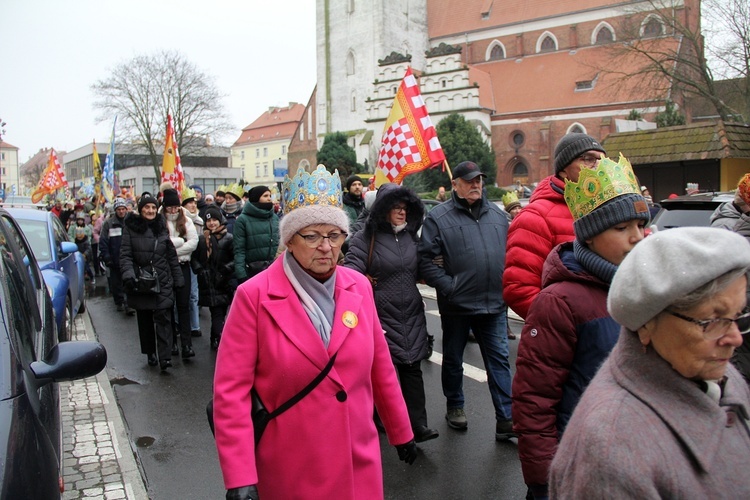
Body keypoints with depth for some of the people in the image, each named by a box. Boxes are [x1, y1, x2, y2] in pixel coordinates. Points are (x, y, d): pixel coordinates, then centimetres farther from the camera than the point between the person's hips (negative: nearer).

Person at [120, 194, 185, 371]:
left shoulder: (162, 227, 8)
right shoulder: (131, 228, 1)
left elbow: (172, 255, 11)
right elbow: (125, 254, -4)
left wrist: (178, 279, 8)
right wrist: (128, 275, -19)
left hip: (163, 282, 0)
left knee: (163, 318, -7)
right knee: (145, 320, 10)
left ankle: (164, 357, -8)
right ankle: (150, 353, 25)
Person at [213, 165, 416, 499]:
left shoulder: (359, 286, -1)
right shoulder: (254, 296, -13)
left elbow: (380, 366, 7)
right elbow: (230, 389, -13)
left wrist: (401, 431, 14)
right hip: (289, 472, -3)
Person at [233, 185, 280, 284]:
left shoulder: (275, 217, 11)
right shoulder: (243, 220, -4)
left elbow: (280, 243, 11)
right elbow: (239, 250, -7)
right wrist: (241, 275, -14)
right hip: (252, 271, -4)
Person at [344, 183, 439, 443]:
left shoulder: (412, 236, 11)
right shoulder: (365, 238, -5)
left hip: (412, 316, 4)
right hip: (380, 316, -4)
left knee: (412, 367, 5)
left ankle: (418, 424, 10)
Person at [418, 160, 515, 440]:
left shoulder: (497, 215, 9)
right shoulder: (439, 217, -6)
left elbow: (510, 253, 16)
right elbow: (426, 259, -10)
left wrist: (507, 287, 5)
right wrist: (448, 287, -16)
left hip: (494, 303, 3)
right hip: (457, 304, -3)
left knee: (499, 360, 5)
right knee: (453, 360, 15)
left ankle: (506, 419, 13)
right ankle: (454, 406, 35)